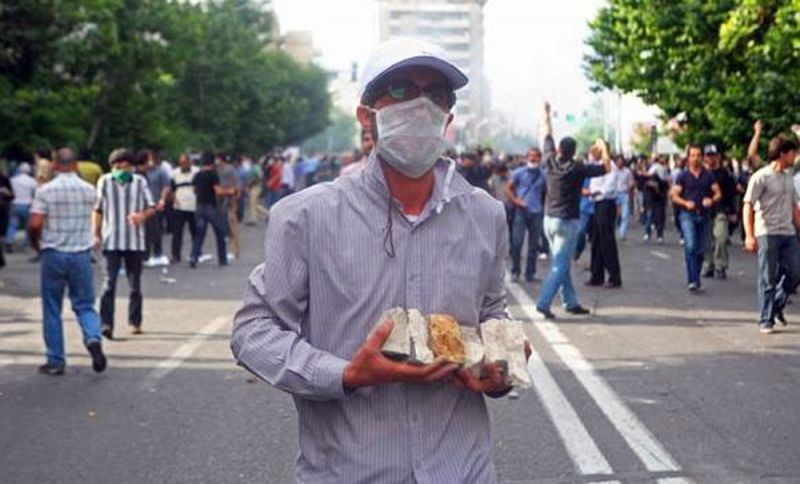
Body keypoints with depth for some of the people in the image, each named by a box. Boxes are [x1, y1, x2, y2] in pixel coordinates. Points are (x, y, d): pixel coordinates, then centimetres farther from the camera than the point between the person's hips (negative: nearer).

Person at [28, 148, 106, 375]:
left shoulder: (45, 190, -9)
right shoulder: (89, 190, 2)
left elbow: (35, 224, -13)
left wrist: (36, 243, 4)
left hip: (53, 254, -2)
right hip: (82, 254, 2)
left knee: (52, 310, 9)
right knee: (84, 305, 10)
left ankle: (55, 361, 12)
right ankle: (93, 339, -18)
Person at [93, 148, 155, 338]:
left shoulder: (140, 182, 3)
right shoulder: (105, 181, 3)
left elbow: (152, 207, 6)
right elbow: (98, 210, 8)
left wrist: (142, 215, -16)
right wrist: (96, 234, 1)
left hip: (135, 241, 2)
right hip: (111, 241, -1)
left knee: (135, 283, 10)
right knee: (110, 282, -10)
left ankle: (135, 322, 21)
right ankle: (106, 323, -14)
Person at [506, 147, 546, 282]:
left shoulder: (543, 175, 8)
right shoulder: (519, 173, 3)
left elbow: (546, 193, 18)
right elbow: (508, 189, 4)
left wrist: (544, 208, 7)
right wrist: (516, 201, -10)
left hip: (537, 213, 2)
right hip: (521, 212, -2)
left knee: (534, 244, 4)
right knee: (517, 242, -7)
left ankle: (530, 273, 13)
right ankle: (515, 272, 5)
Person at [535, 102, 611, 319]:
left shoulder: (551, 162, -1)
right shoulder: (577, 168, -14)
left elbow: (548, 137, 14)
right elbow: (606, 168, -6)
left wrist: (547, 115, 27)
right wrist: (604, 148, 10)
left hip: (550, 218, 6)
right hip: (567, 222, -6)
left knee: (562, 263, 14)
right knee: (560, 266, -7)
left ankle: (571, 302, 18)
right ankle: (544, 302, -17)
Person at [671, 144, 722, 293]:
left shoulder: (708, 176, 8)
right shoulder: (683, 176, 3)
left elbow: (718, 193, 6)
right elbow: (675, 196, 1)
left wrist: (711, 200, -16)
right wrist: (686, 203, -17)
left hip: (703, 215, 3)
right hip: (687, 215, -3)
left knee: (700, 250, 7)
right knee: (690, 247, -17)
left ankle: (695, 279, 19)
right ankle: (693, 281, -19)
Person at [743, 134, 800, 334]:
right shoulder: (761, 177, -8)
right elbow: (748, 206, -11)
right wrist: (749, 235, -19)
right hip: (768, 233, -7)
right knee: (768, 279, -1)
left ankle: (777, 305, 26)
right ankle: (766, 320, 7)